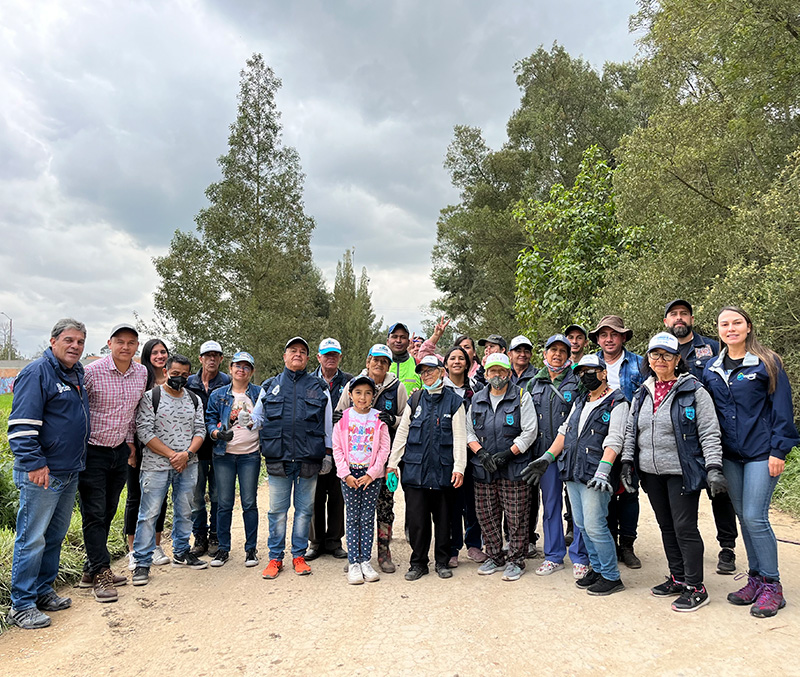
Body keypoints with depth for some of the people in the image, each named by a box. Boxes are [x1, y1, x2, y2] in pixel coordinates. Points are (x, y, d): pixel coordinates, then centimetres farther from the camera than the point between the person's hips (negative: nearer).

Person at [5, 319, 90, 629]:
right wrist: (35, 463, -23)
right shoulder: (37, 373, -13)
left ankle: (43, 591, 29)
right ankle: (21, 605, 11)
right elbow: (22, 424, -18)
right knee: (32, 539, -1)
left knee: (55, 536, 17)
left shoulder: (77, 374, 14)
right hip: (42, 474, -9)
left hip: (70, 472, 9)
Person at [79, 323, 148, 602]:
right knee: (94, 513, -2)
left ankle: (92, 569, 25)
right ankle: (101, 574, 6)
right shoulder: (91, 372, -14)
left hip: (120, 451, 6)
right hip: (92, 451, -5)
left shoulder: (141, 373, 2)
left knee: (108, 513, 12)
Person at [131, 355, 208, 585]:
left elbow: (200, 431, 7)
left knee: (184, 511, 13)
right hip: (156, 465, -4)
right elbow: (144, 432, -10)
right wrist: (171, 454, -13)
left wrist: (187, 453, -10)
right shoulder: (150, 397, -3)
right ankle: (142, 562, 9)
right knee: (149, 513, -2)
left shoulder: (194, 400, 10)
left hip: (188, 465, 4)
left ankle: (181, 552, 28)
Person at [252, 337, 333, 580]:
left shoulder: (319, 388, 10)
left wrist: (328, 454, 8)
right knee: (277, 510, 5)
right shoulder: (270, 386, 11)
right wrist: (247, 421, -7)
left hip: (309, 459, 0)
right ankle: (275, 557, 18)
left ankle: (299, 555, 21)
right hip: (278, 459, 0)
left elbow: (328, 424, 12)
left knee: (304, 509, 8)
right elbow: (257, 416, 16)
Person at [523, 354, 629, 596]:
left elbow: (613, 441, -16)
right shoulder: (580, 401, 18)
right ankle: (597, 568, 28)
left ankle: (612, 577, 9)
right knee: (582, 525, 13)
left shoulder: (616, 403, -6)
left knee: (595, 526, -7)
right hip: (572, 473, 8)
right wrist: (546, 458, 10)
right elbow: (564, 431, 19)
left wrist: (602, 472, -27)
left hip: (595, 476, -7)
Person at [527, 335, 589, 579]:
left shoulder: (577, 381, 1)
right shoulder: (534, 384, 12)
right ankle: (553, 556, 23)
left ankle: (579, 558, 14)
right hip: (545, 452, 4)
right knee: (550, 504, 11)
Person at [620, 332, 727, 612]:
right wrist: (627, 461, 7)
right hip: (651, 473, 6)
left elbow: (709, 432, -8)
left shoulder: (694, 391, -5)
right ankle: (678, 578, 27)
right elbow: (631, 430, 15)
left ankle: (696, 587, 11)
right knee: (666, 526, 14)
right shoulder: (642, 394, 11)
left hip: (681, 472, -6)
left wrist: (713, 467, -17)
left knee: (685, 528, -3)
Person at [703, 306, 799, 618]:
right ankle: (756, 578, 24)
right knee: (743, 517, 11)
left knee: (755, 517, -7)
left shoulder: (767, 363, -4)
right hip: (729, 455, 5)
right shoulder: (711, 368, 9)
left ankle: (771, 586, 9)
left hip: (761, 452, -5)